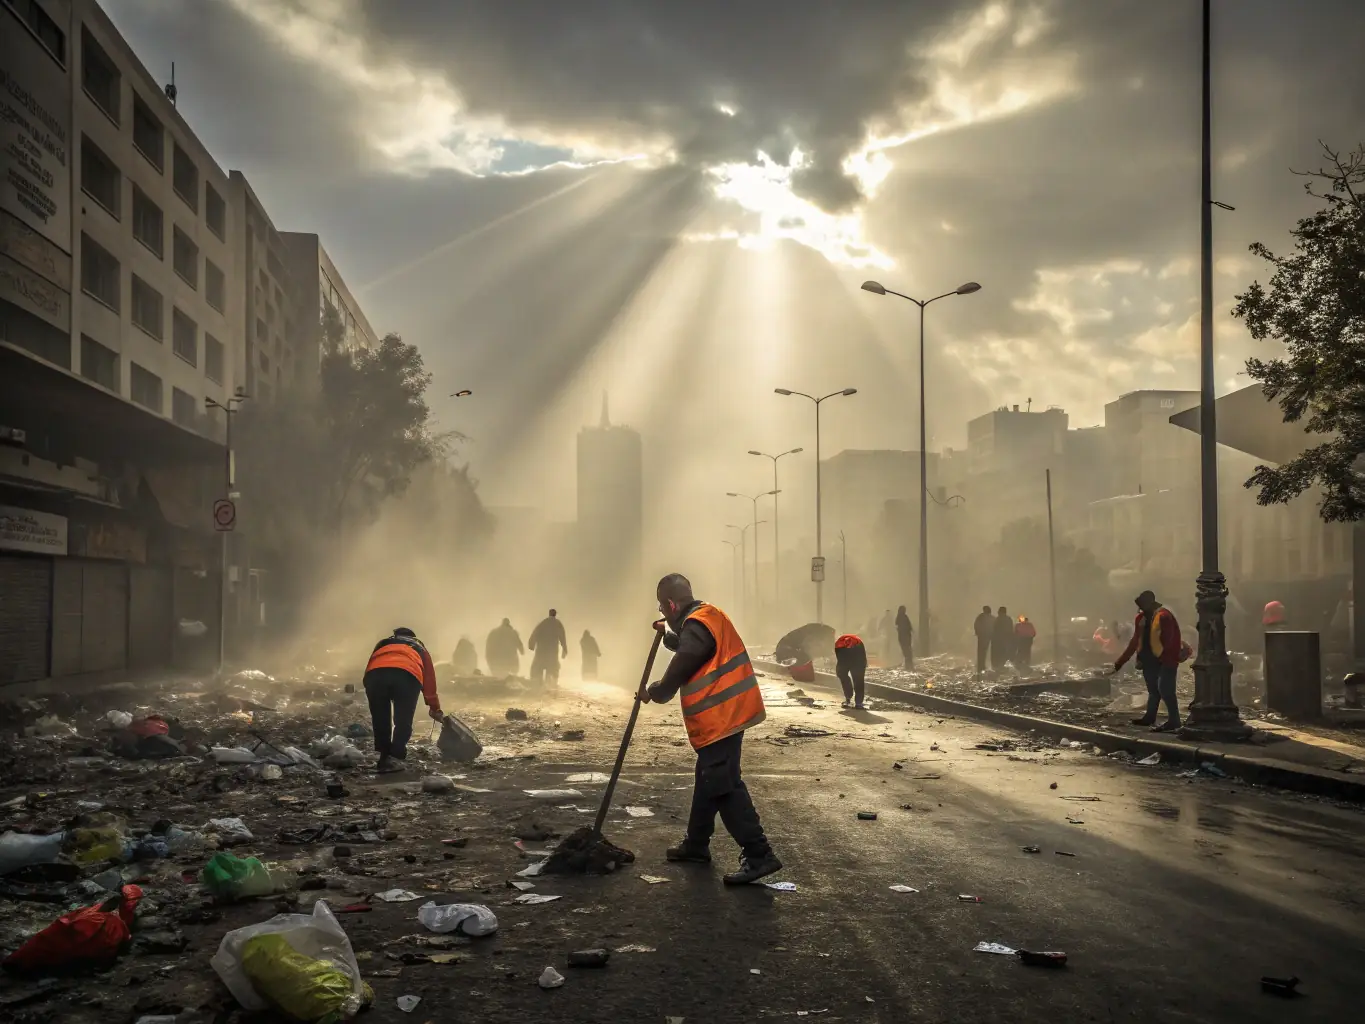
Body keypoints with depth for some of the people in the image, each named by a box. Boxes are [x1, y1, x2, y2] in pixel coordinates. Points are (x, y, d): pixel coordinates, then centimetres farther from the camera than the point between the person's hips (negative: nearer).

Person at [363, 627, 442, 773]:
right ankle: (393, 757, -5)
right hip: (407, 675, -1)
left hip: (375, 674, 1)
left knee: (380, 719, 18)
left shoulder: (382, 643, 43)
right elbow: (429, 679, 41)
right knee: (403, 721, 8)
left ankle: (385, 757, 18)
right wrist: (434, 708, 49)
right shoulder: (419, 648, 41)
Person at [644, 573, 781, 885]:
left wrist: (652, 692, 6)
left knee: (724, 787, -11)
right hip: (724, 714, 11)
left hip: (720, 717, -11)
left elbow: (677, 674, -12)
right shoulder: (706, 617, 14)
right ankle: (696, 845, 32)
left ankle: (759, 855, -12)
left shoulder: (697, 627, -18)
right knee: (706, 781, 20)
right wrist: (667, 635, 23)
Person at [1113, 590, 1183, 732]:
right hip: (1150, 660, 9)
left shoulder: (1163, 616, -16)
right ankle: (1150, 717, 27)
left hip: (1164, 661, -9)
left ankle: (1174, 721, -10)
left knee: (1164, 689, -13)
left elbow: (1168, 641, -20)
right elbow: (1135, 641, 16)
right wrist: (1120, 662, 16)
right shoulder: (1142, 618, 11)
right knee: (1153, 689, 17)